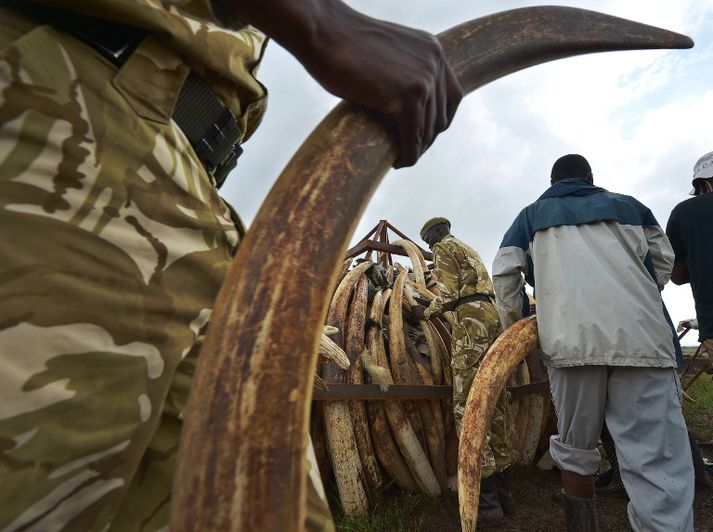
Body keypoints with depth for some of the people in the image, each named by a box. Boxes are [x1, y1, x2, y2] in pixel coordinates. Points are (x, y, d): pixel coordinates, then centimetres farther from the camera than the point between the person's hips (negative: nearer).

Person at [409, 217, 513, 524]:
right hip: (493, 315, 10)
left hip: (472, 319, -10)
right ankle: (503, 492, 16)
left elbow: (451, 294, -9)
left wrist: (426, 312, 6)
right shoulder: (470, 250, 31)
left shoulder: (444, 247, 4)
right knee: (494, 404, 9)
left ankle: (487, 501, -9)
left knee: (468, 406, -10)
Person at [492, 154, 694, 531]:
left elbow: (503, 273, 10)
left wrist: (512, 327, 19)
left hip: (570, 342, 0)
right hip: (642, 339, 1)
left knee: (574, 448, 15)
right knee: (658, 464, -1)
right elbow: (663, 260, 26)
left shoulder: (532, 215, 21)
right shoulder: (627, 205, 25)